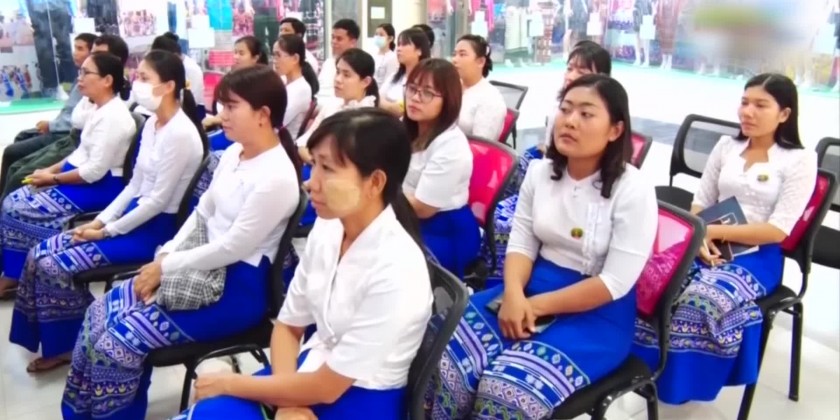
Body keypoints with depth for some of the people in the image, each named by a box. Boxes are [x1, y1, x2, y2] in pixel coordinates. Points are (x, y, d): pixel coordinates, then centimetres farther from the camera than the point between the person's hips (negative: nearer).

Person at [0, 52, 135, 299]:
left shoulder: (113, 116, -22)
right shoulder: (100, 110, 10)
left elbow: (95, 171, -24)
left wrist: (53, 178, -12)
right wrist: (51, 170, 5)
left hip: (99, 188, -10)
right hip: (81, 179, 10)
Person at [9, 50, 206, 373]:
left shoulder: (181, 134, -20)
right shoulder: (152, 124, 9)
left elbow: (159, 200, -20)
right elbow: (135, 186, 12)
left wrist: (108, 231, -13)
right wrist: (101, 220, 3)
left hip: (156, 229, -9)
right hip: (136, 216, 9)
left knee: (55, 266, -15)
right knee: (39, 254, 1)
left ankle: (71, 344, 8)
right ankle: (59, 343, 13)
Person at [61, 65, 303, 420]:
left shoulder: (276, 177, -22)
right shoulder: (233, 153, 6)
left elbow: (233, 248, -21)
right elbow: (201, 213, 11)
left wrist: (166, 267, -13)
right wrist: (164, 258, -1)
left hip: (237, 287, -9)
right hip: (203, 266, 9)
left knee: (119, 340, -14)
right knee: (100, 312, 1)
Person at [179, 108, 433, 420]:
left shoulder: (396, 270, -24)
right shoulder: (327, 227, -5)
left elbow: (326, 388, -18)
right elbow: (288, 325, 5)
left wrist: (229, 383, -8)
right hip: (313, 370, 6)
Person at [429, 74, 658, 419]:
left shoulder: (633, 190, -13)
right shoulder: (539, 171, 4)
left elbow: (615, 282, -16)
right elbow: (521, 243, 2)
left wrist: (538, 306, -18)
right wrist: (514, 295, -18)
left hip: (597, 314, -5)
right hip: (533, 286, 5)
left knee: (508, 390, -26)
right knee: (448, 358, -16)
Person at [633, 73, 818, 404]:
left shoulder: (800, 160, -1)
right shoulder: (726, 147, 13)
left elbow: (778, 230, -9)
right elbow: (700, 204, 11)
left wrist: (714, 231, -15)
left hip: (757, 257, -4)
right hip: (708, 247, 4)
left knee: (699, 298, -33)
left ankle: (677, 383, -12)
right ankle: (644, 366, -12)